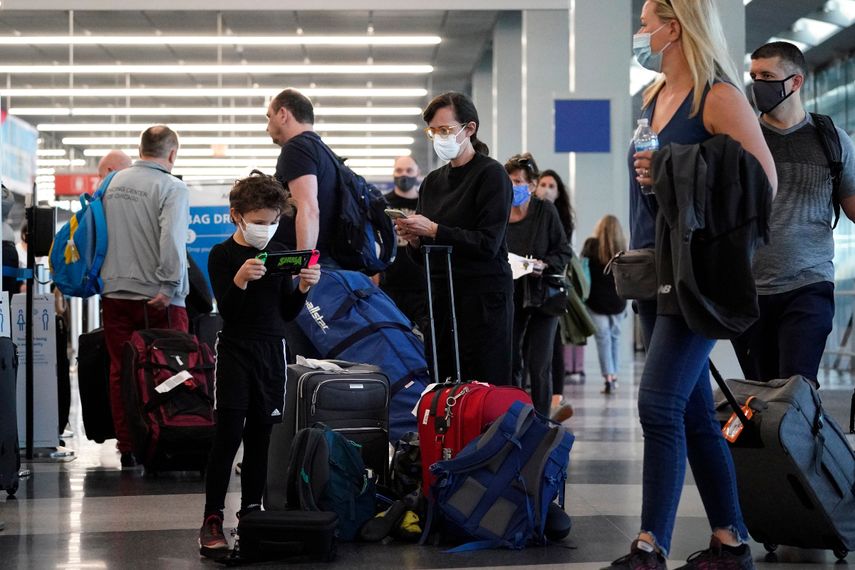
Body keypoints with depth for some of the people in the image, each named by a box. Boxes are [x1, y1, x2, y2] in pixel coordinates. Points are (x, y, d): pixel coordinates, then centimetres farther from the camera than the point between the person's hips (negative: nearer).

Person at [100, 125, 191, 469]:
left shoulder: (113, 184, 10)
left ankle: (127, 448, 12)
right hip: (156, 298, -5)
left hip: (115, 294, 5)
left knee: (121, 372, 8)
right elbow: (172, 239, -21)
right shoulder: (172, 188, -9)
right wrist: (169, 287, -15)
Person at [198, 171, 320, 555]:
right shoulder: (222, 255, -5)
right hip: (235, 350, -4)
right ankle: (212, 520, -9)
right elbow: (226, 310, -14)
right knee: (229, 432, -11)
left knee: (260, 433, 8)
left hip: (272, 350, 4)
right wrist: (240, 279, -30)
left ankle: (252, 510, 16)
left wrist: (303, 287, -9)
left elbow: (287, 313, 9)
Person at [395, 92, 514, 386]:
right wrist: (413, 239, -3)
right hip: (440, 294, 6)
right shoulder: (432, 181, 16)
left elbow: (488, 244, -13)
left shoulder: (491, 174, -4)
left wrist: (433, 230, -16)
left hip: (483, 297, -6)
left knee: (483, 386, -9)